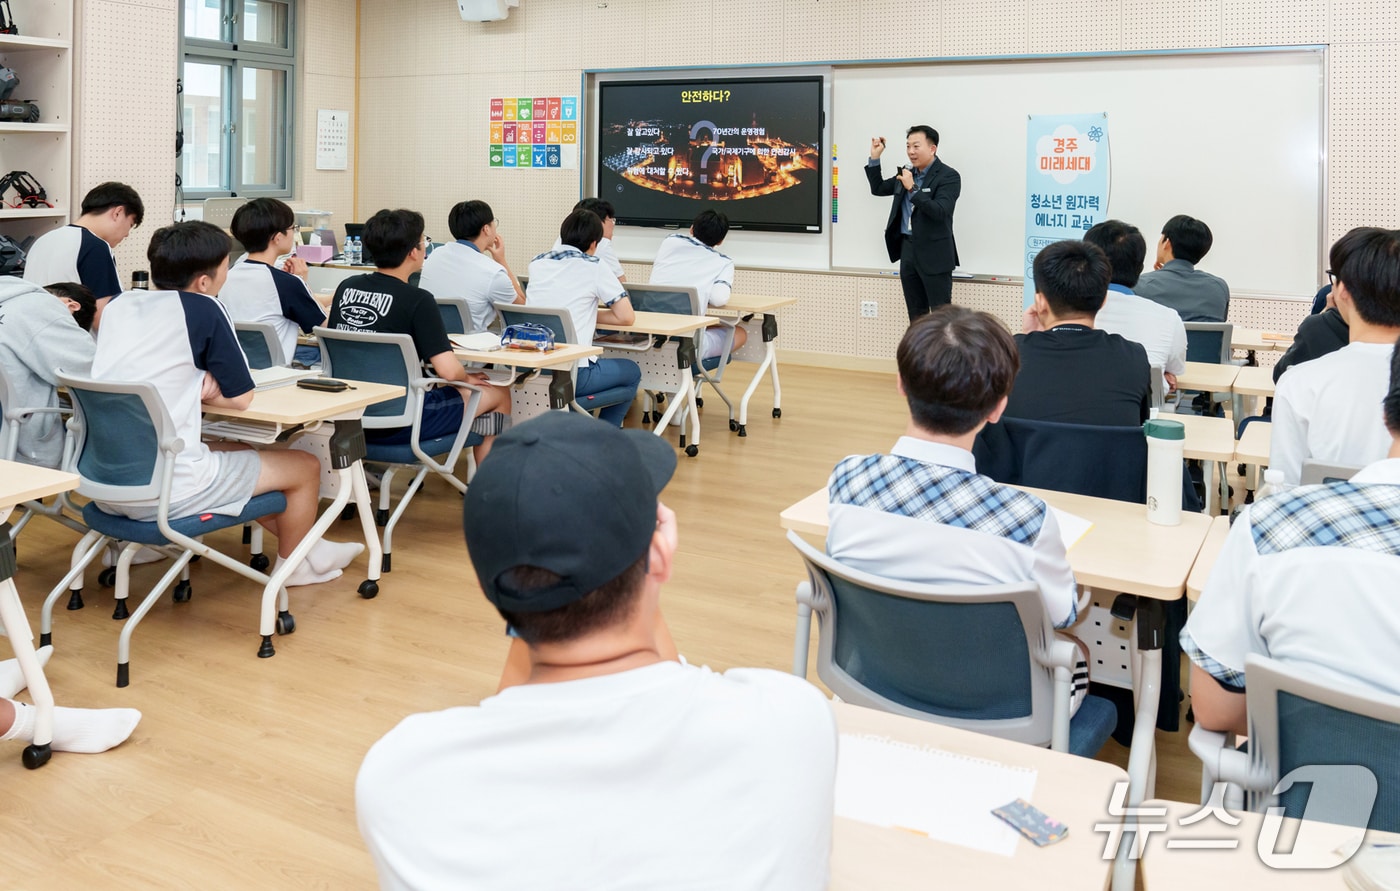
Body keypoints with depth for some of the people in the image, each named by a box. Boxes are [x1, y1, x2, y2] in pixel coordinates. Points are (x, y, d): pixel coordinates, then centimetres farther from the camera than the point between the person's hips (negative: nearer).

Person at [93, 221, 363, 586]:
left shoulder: (118, 305, 9)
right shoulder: (202, 309, -10)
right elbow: (241, 397, -4)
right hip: (167, 492, -8)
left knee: (240, 451, 32)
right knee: (305, 466, 12)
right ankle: (295, 563, 36)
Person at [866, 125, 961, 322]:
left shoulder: (948, 176, -8)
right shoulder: (906, 173, 13)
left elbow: (940, 212, -20)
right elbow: (878, 189, 24)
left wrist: (913, 188, -22)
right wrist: (875, 158, 12)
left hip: (934, 253, -7)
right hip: (907, 249, 7)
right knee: (916, 314, 12)